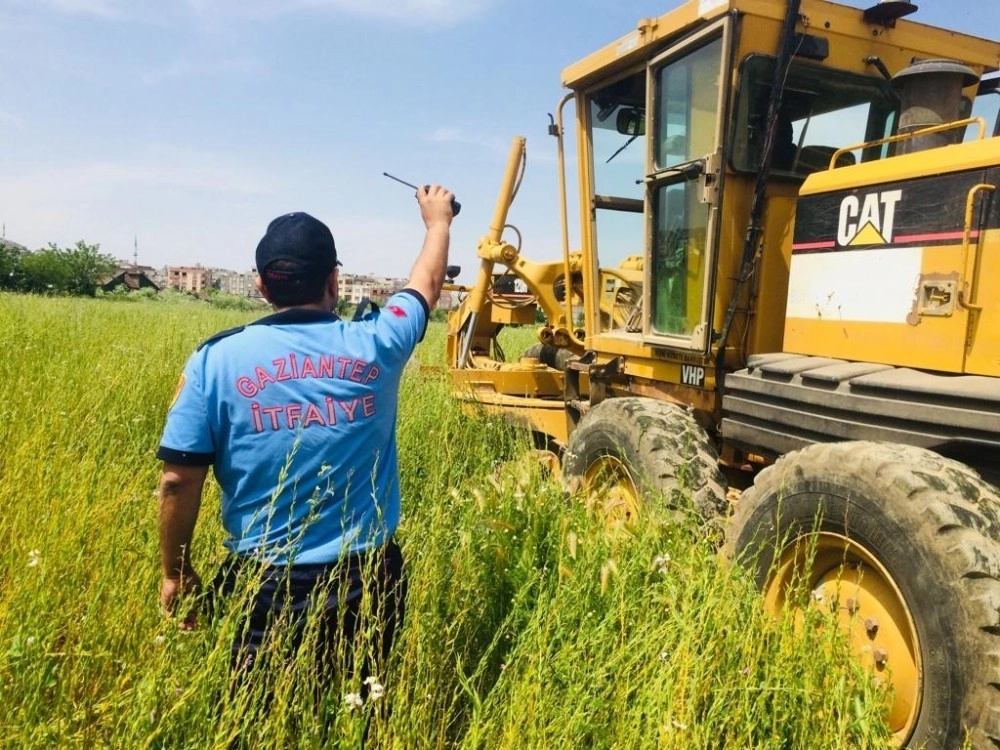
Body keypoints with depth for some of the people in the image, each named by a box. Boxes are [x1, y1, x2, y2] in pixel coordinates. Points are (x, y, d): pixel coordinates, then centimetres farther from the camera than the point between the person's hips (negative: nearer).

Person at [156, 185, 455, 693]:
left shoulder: (216, 359, -8)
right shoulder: (374, 344, -5)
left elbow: (178, 479, -8)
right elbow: (426, 284, 15)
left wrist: (175, 573, 7)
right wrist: (438, 219, 33)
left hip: (263, 584, -1)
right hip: (367, 579, 1)